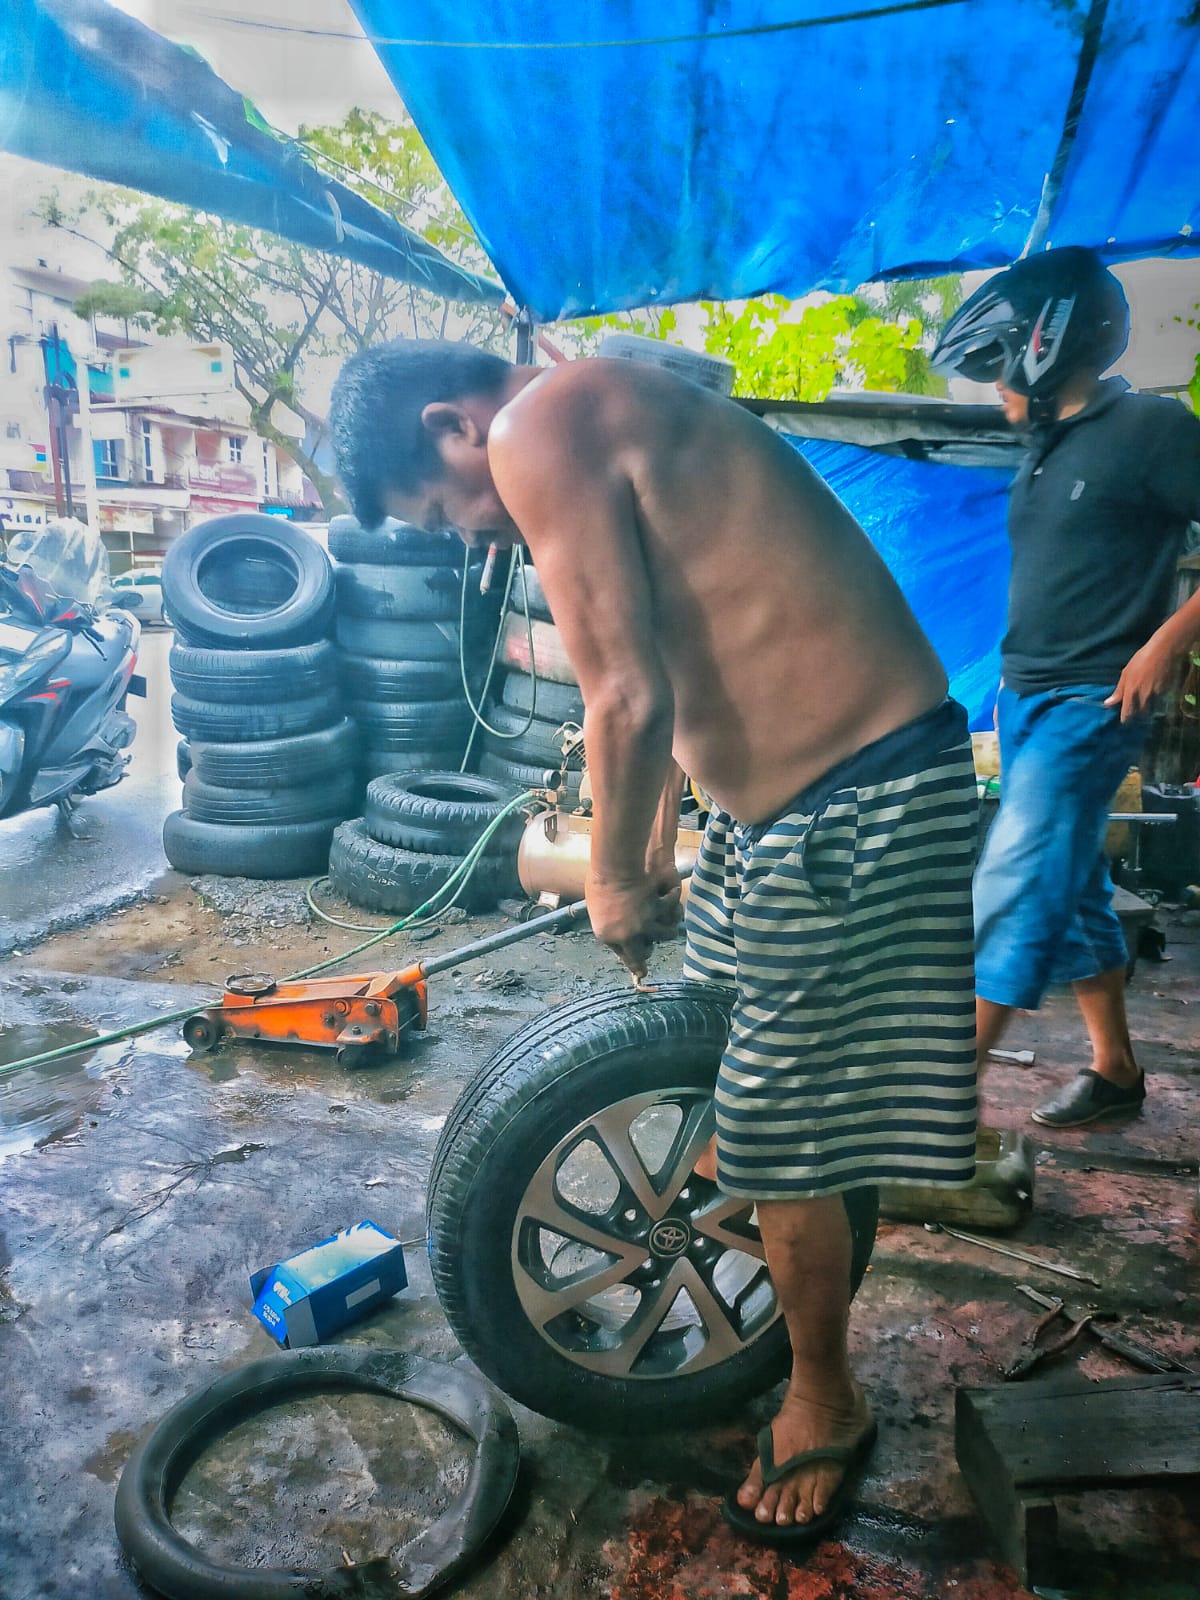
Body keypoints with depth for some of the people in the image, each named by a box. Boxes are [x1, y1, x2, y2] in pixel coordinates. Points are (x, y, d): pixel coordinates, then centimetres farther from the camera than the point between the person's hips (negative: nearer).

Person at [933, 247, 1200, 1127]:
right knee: (1071, 890, 12)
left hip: (1090, 701, -8)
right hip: (1023, 699, 9)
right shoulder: (1046, 453, 15)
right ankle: (1115, 1072, 25)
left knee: (1014, 888, -12)